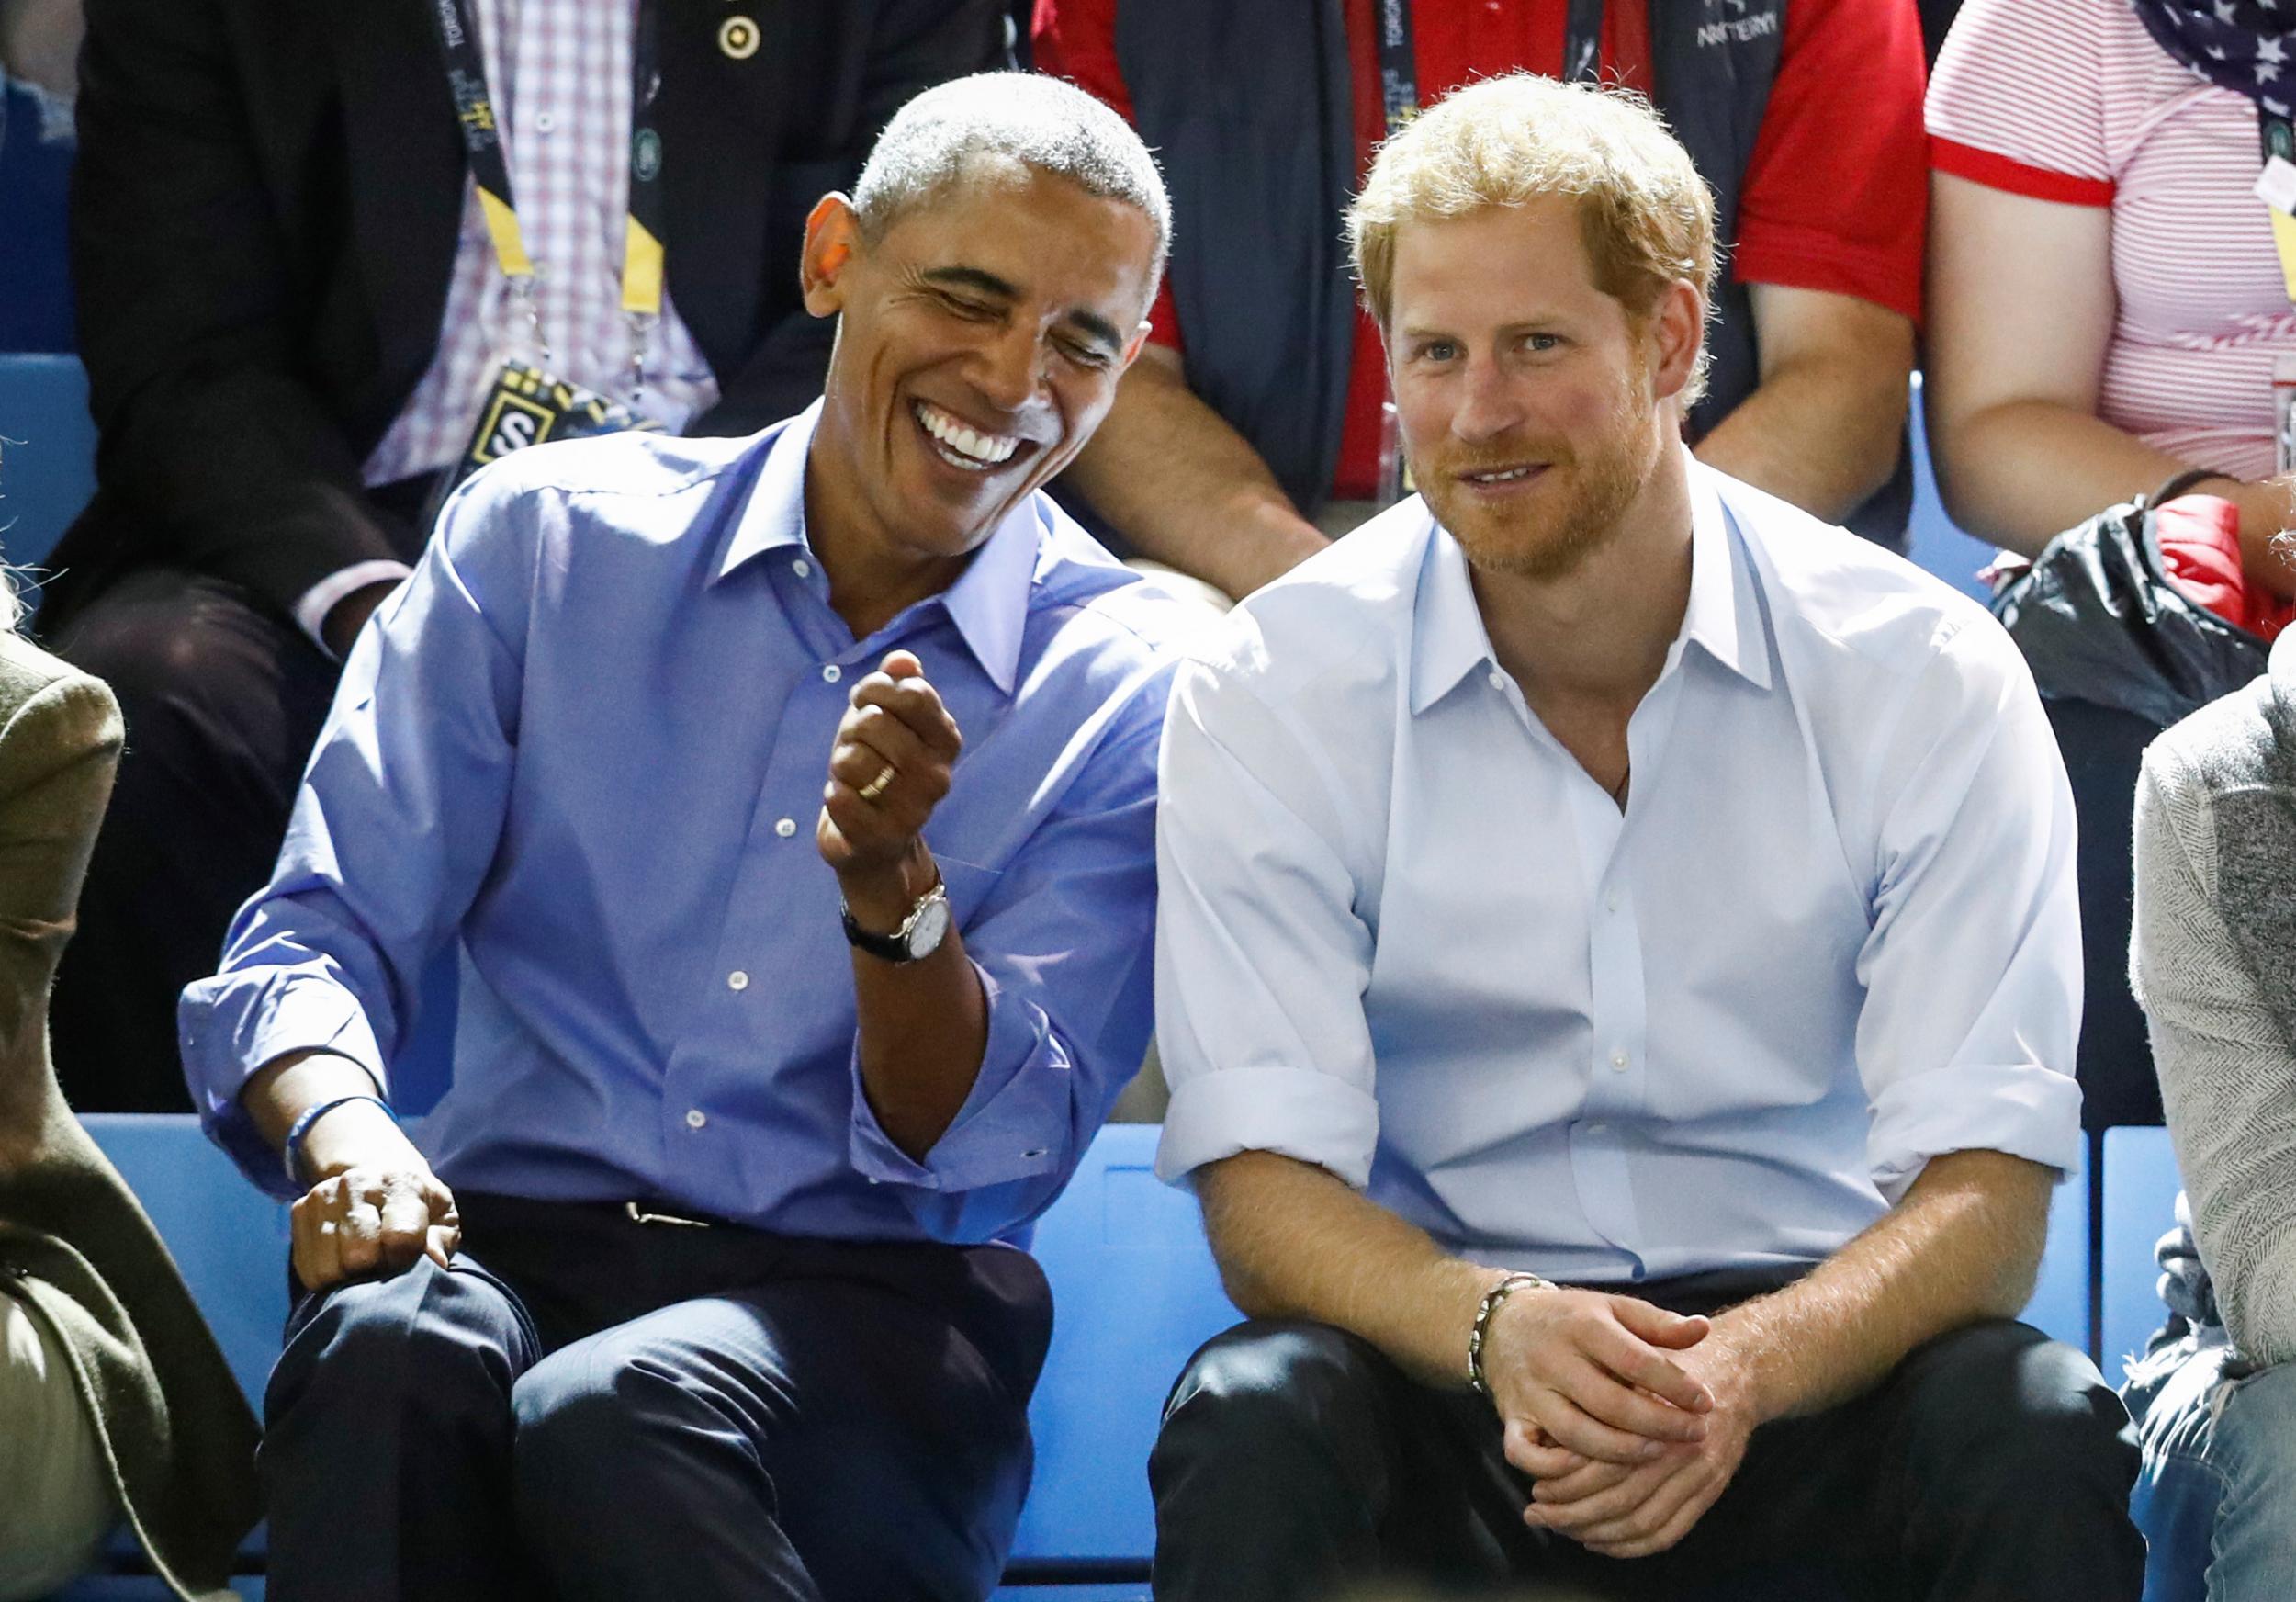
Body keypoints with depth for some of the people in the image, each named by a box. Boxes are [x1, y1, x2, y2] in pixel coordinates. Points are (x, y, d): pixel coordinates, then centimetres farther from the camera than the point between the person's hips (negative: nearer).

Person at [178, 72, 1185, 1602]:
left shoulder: (1137, 687, 5)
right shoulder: (545, 537, 10)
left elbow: (993, 1160, -1)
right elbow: (315, 941, 5)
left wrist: (896, 890, -20)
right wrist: (339, 1127, -19)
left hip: (862, 1305, -2)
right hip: (513, 1241, 2)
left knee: (619, 1415, -37)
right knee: (389, 1347, -36)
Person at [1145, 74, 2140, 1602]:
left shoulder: (1924, 677, -5)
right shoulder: (1266, 696, -4)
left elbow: (1985, 1189, -10)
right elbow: (1263, 1186, -9)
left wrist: (1744, 1366, -31)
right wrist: (1494, 1329, -31)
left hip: (1806, 1358, 0)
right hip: (1439, 1349, 0)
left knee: (2035, 1433, -31)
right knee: (1252, 1424, -32)